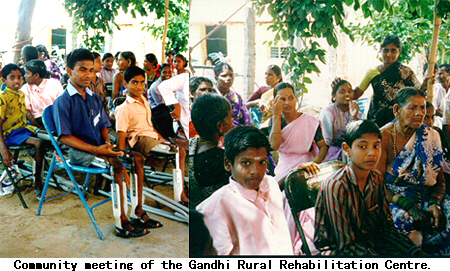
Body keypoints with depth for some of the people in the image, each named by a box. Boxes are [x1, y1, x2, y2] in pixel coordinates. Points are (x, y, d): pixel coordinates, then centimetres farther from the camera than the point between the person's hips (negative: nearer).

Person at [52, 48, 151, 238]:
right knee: (117, 164, -30)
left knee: (137, 157, -12)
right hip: (79, 152, -7)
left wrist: (108, 143, -5)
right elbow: (65, 137, -13)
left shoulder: (95, 98, 15)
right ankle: (121, 222, -25)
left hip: (99, 147, 7)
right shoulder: (63, 101, -7)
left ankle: (137, 211, -8)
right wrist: (95, 150, -22)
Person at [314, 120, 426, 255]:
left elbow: (387, 227, 7)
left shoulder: (377, 180, 0)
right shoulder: (335, 186, -21)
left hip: (372, 243, 6)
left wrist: (415, 251, -9)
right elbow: (347, 246, -19)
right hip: (337, 250, -6)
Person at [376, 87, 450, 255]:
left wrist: (435, 203, -15)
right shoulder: (384, 137, -6)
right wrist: (409, 206, -22)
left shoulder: (430, 137, 5)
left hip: (426, 199, 4)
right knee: (403, 219, -35)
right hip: (393, 200, -4)